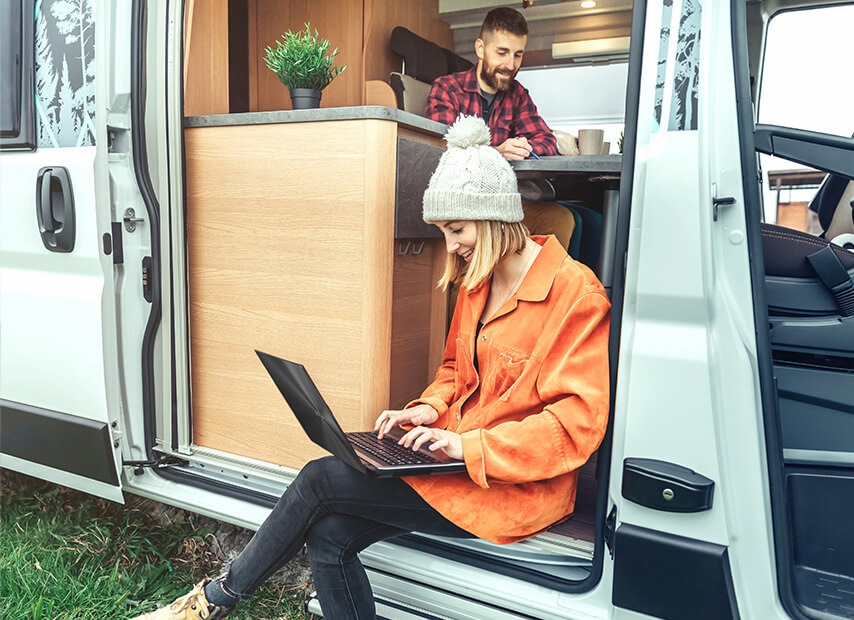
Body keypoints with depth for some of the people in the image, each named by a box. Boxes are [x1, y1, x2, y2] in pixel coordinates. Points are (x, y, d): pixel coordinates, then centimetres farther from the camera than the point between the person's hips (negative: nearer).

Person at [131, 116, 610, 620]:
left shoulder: (577, 293, -14)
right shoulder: (477, 282, 11)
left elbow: (579, 420, -19)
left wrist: (467, 445, -22)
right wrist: (431, 408, 0)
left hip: (516, 489, -7)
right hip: (457, 461, 7)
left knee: (321, 479, -15)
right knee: (329, 536, -11)